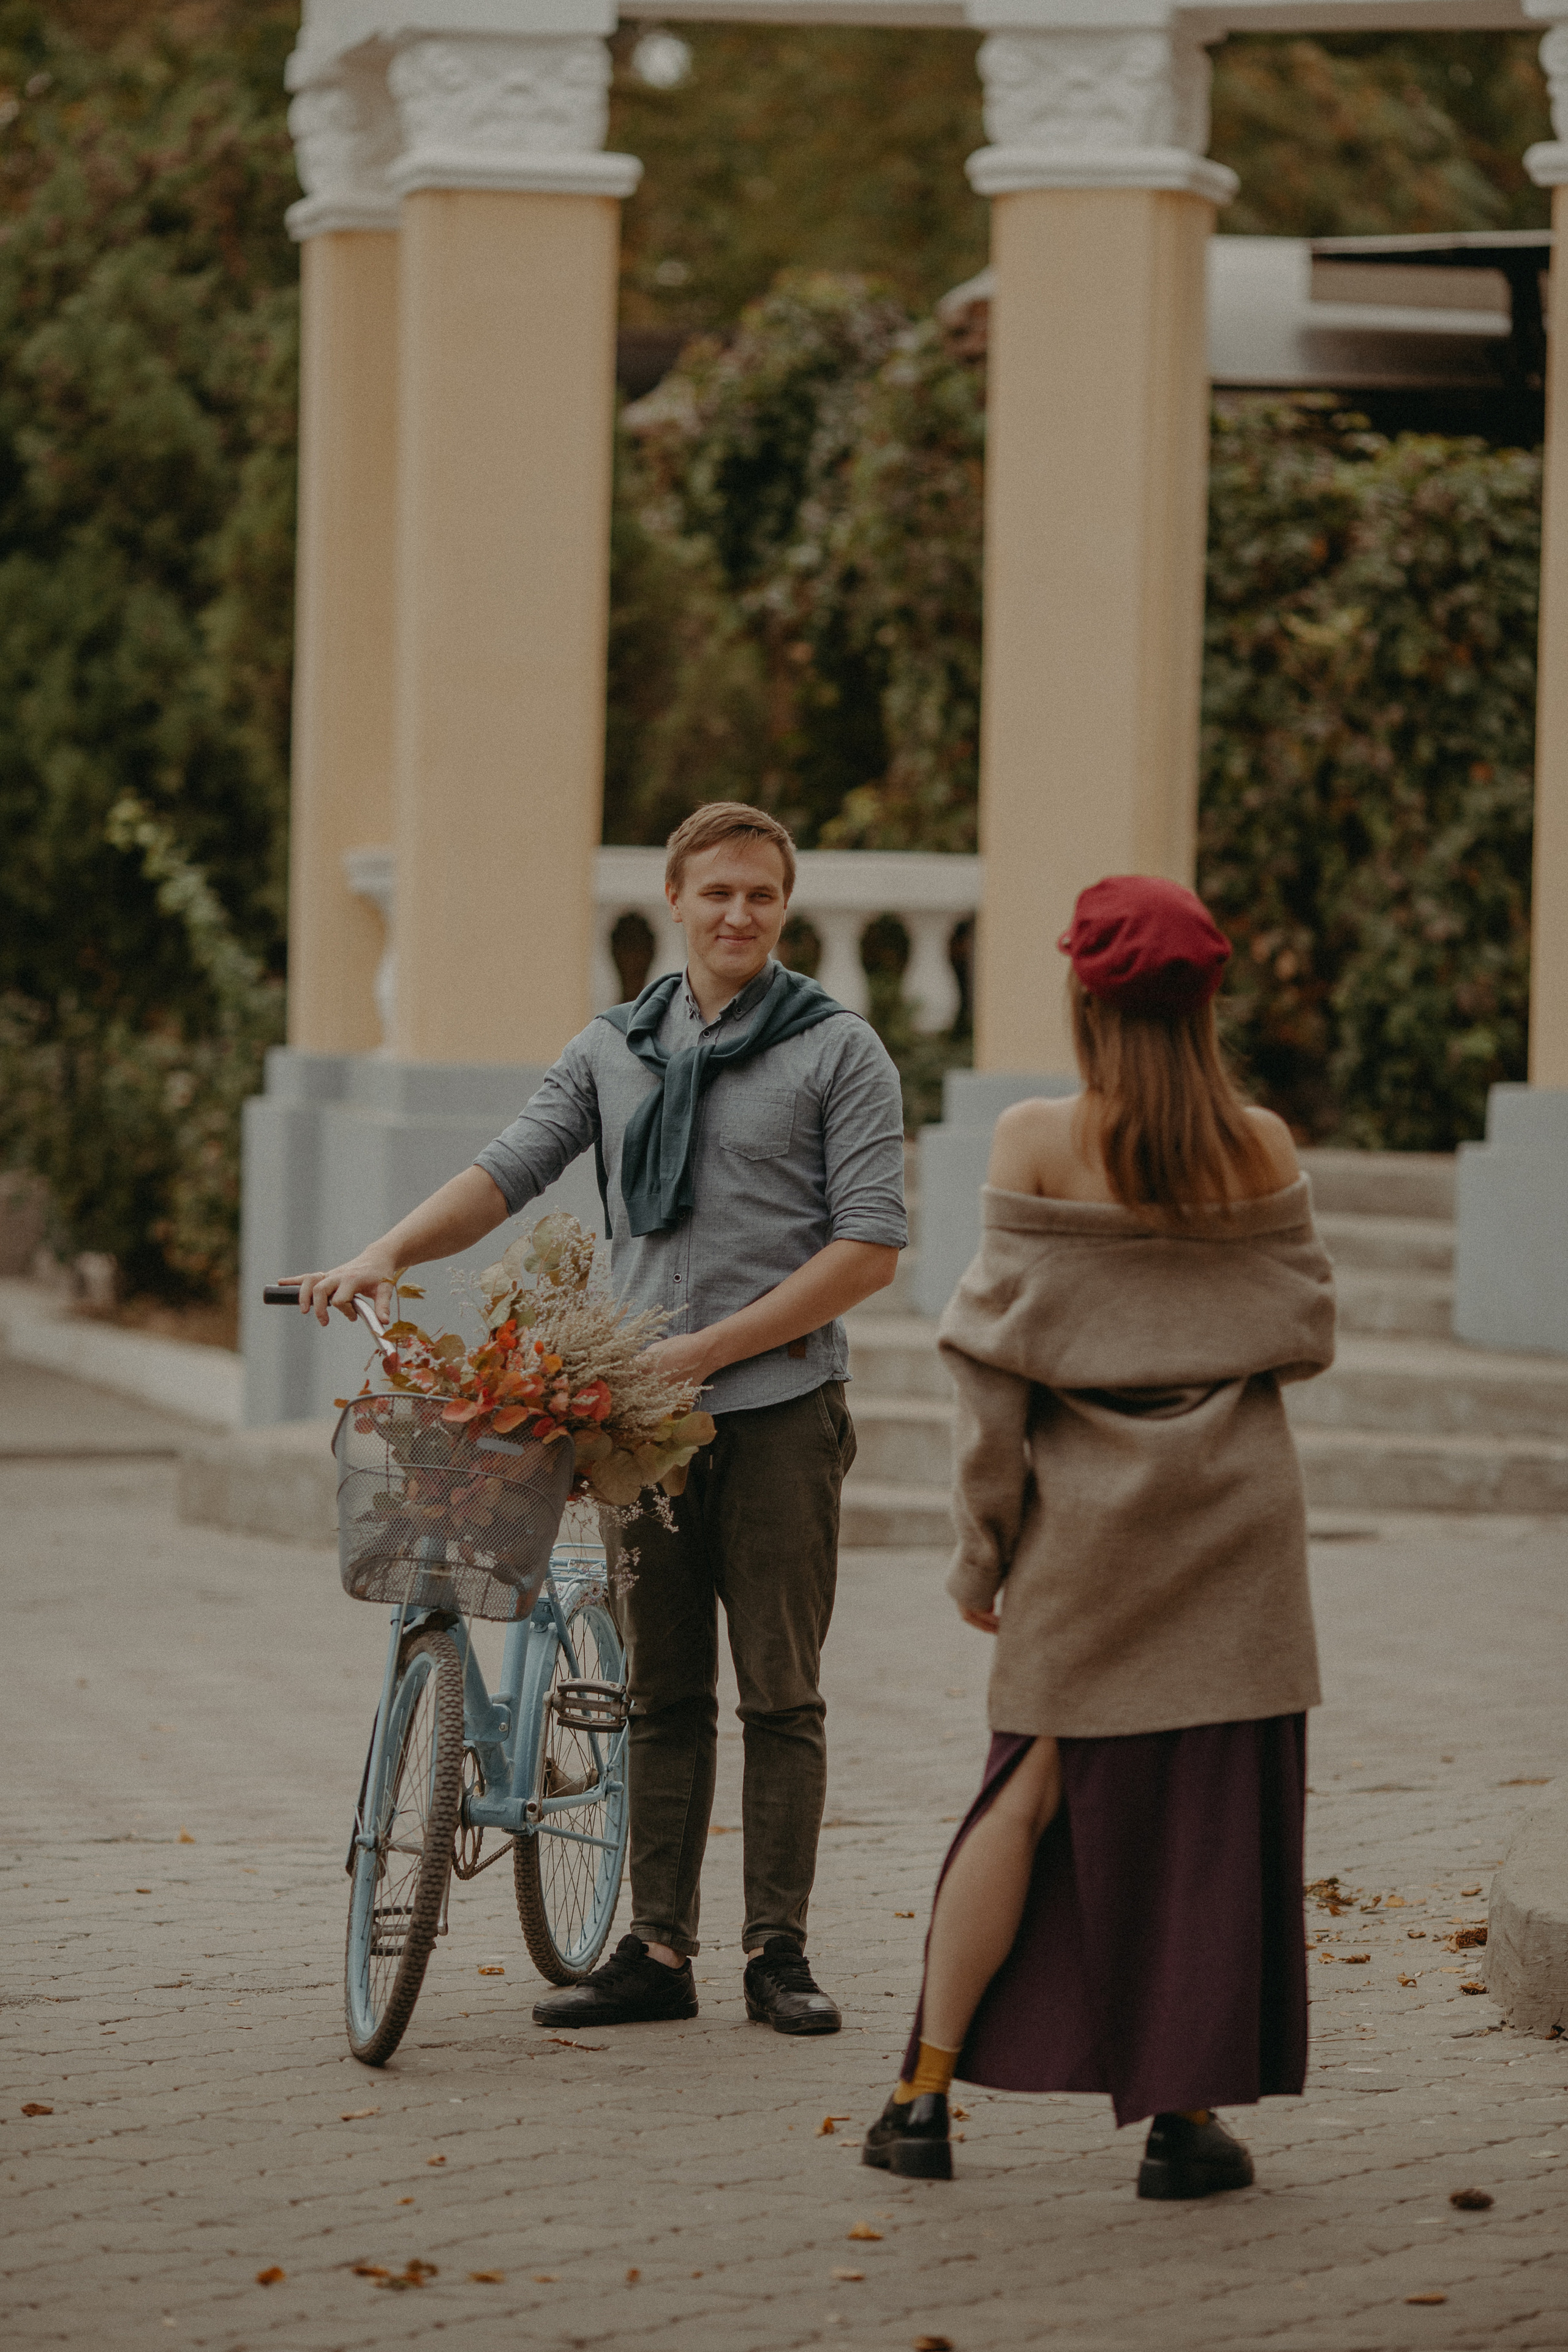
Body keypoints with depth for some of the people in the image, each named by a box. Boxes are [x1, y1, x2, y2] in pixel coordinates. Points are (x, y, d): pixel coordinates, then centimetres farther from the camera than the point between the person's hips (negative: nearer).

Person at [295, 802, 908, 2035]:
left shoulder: (839, 1052, -1)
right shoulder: (615, 1049, 12)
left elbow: (871, 1248, -7)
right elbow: (510, 1169, 5)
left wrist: (710, 1345, -12)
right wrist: (389, 1251, -13)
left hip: (781, 1410, -4)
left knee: (780, 1693, -1)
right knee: (662, 1691, 6)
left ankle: (780, 1952, 5)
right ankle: (659, 1948, 9)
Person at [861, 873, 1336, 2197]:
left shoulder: (1036, 1146, -8)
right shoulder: (1264, 1149, -3)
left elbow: (998, 1355, -7)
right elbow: (1310, 1334, 4)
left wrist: (983, 1544, 0)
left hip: (1086, 1507, 0)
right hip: (1234, 1509, 0)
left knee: (1031, 1790, 10)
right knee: (1217, 1811, 4)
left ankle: (928, 2093, 10)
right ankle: (1186, 2113, 4)